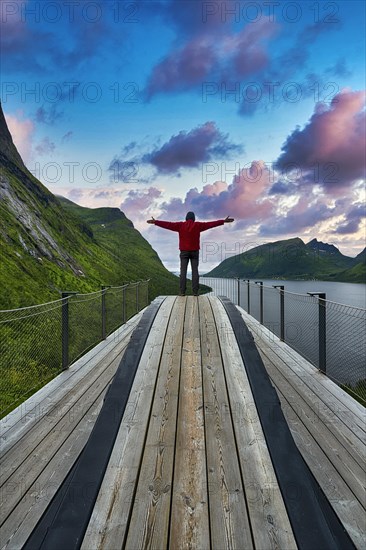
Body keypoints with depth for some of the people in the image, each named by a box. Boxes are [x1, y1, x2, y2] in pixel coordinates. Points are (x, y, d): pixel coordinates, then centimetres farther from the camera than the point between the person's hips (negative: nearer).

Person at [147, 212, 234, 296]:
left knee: (183, 271, -2)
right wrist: (223, 221, 10)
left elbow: (168, 224, 2)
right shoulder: (198, 225, 1)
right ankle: (195, 292, -6)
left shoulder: (180, 225, 0)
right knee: (195, 271, -1)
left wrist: (155, 221, 10)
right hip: (195, 251, 0)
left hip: (184, 251, 0)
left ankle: (182, 292, -8)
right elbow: (211, 224, 3)